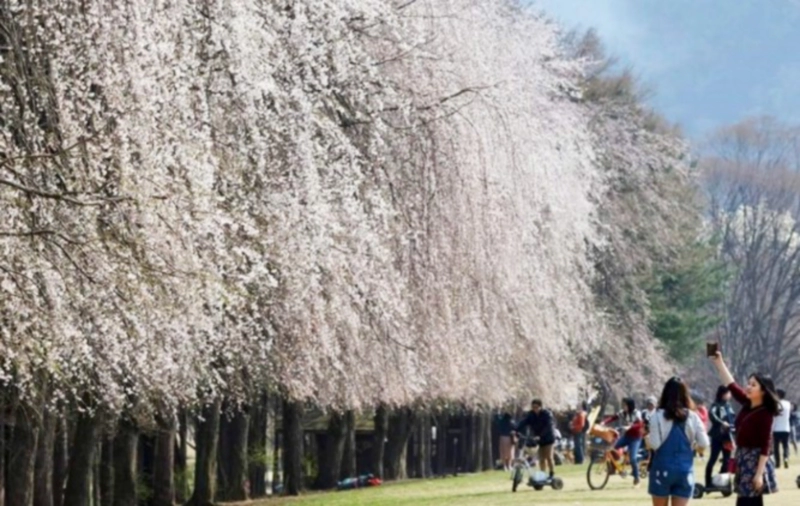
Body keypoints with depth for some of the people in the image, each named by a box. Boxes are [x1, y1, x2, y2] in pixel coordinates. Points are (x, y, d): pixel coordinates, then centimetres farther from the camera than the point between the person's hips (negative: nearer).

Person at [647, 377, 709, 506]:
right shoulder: (693, 417, 0)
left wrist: (646, 437, 8)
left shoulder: (658, 416, -8)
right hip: (685, 470, 2)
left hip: (663, 469, -2)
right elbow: (704, 443, -1)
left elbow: (654, 444, -12)